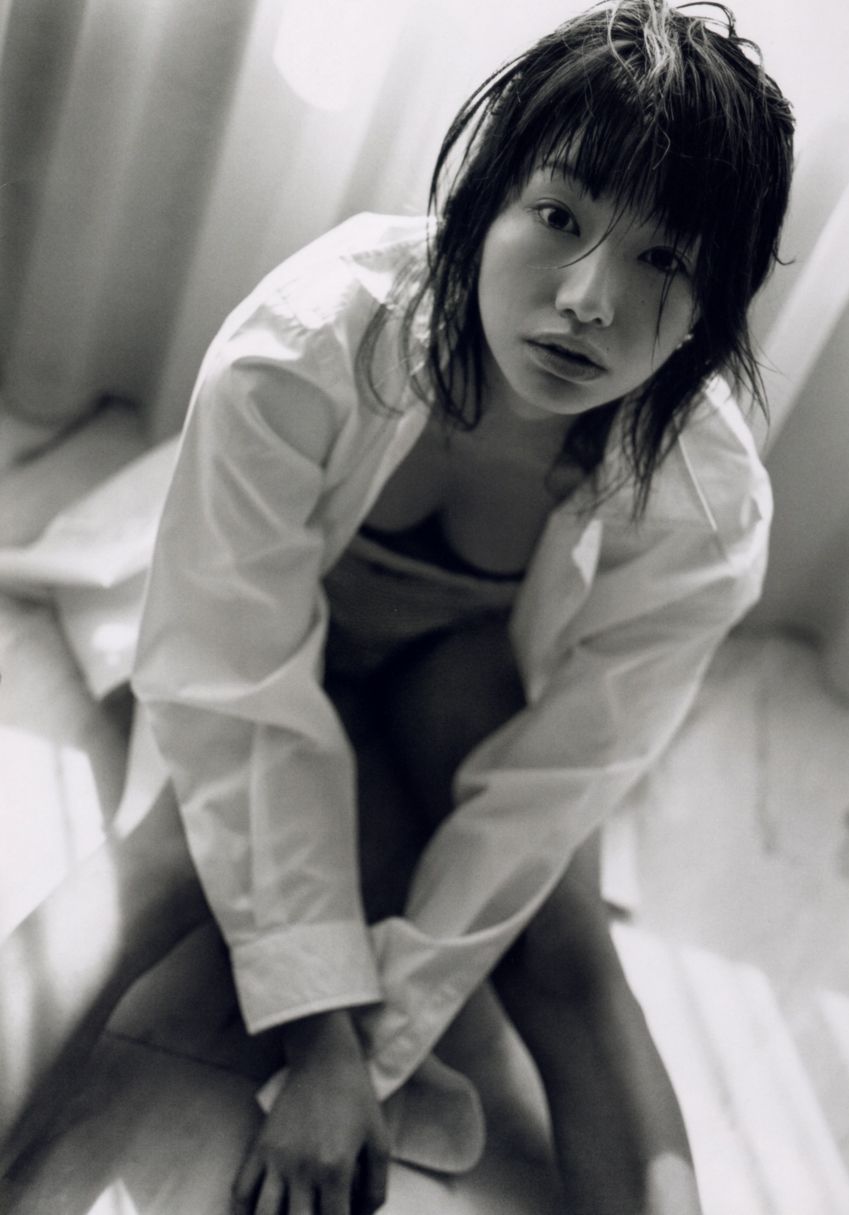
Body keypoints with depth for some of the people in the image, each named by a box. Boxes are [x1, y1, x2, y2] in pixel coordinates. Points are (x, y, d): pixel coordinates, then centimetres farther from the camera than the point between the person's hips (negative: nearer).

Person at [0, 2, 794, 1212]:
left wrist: (368, 1057, -23)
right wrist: (323, 1036, -30)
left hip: (474, 688, 1)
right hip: (287, 648, 0)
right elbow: (242, 696, -31)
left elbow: (537, 798, -24)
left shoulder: (705, 512, -30)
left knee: (564, 952, -21)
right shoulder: (303, 349, -35)